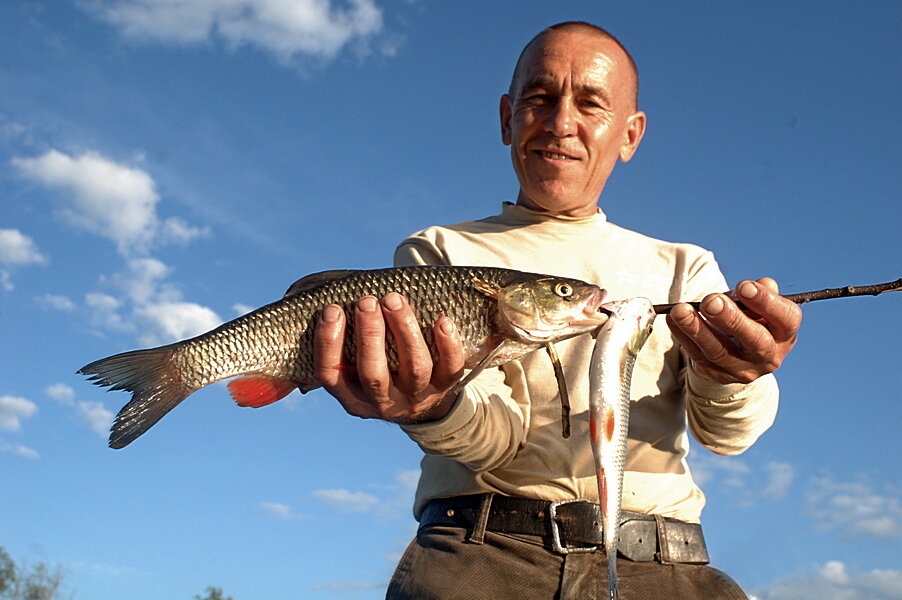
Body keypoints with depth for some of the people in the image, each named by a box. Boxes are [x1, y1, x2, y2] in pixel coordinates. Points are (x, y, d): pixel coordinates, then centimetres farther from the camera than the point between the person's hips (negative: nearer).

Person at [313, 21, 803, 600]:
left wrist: (731, 373, -22)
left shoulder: (683, 266, 18)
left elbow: (723, 429, 1)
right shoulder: (437, 253, 12)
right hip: (481, 552, -2)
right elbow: (494, 432, -2)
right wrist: (436, 410, -25)